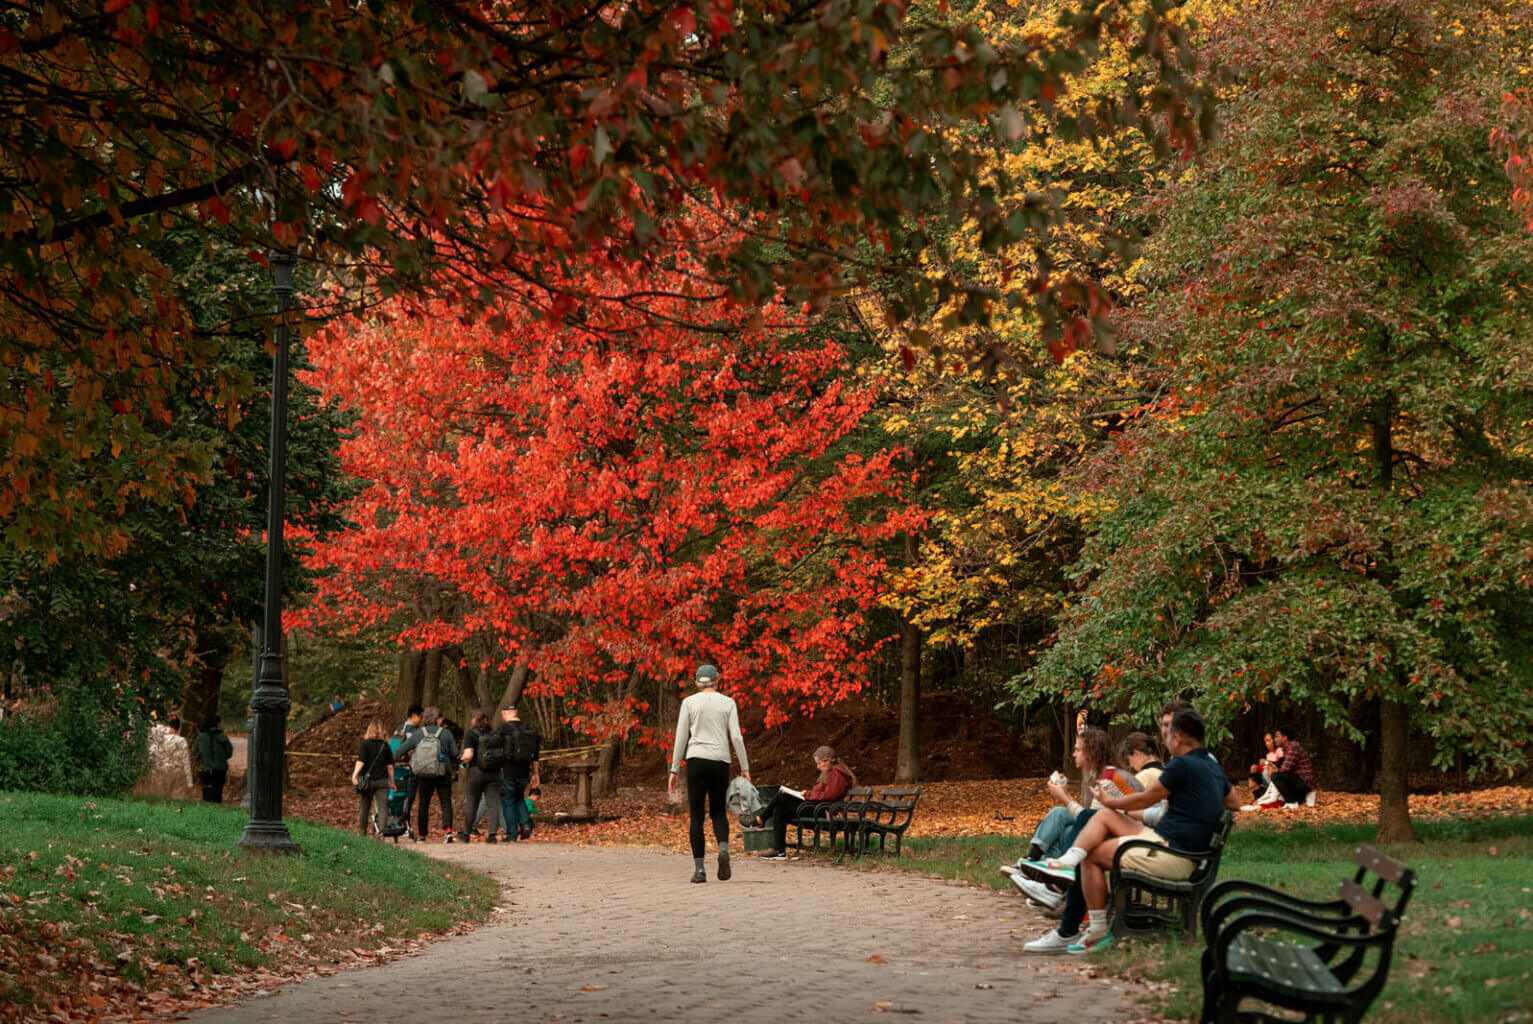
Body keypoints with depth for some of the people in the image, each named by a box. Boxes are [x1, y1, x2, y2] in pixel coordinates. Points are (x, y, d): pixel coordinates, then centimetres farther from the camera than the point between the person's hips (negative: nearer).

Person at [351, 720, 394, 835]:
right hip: (382, 780, 1)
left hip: (367, 780, -1)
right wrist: (392, 782, 12)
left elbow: (360, 761, -15)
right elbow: (390, 766, 5)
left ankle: (361, 833, 21)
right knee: (383, 807, -4)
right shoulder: (386, 746, 6)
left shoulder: (364, 744, -2)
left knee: (363, 808, 12)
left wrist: (355, 775, -23)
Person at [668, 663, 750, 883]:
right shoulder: (728, 703, 7)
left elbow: (681, 738, 2)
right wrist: (744, 768, 6)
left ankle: (699, 868, -6)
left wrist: (674, 770, 6)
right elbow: (736, 737, 1)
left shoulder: (689, 702, 5)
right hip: (720, 761, 1)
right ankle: (723, 847, -15)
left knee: (696, 815, 2)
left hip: (696, 759, -1)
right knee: (718, 811, 15)